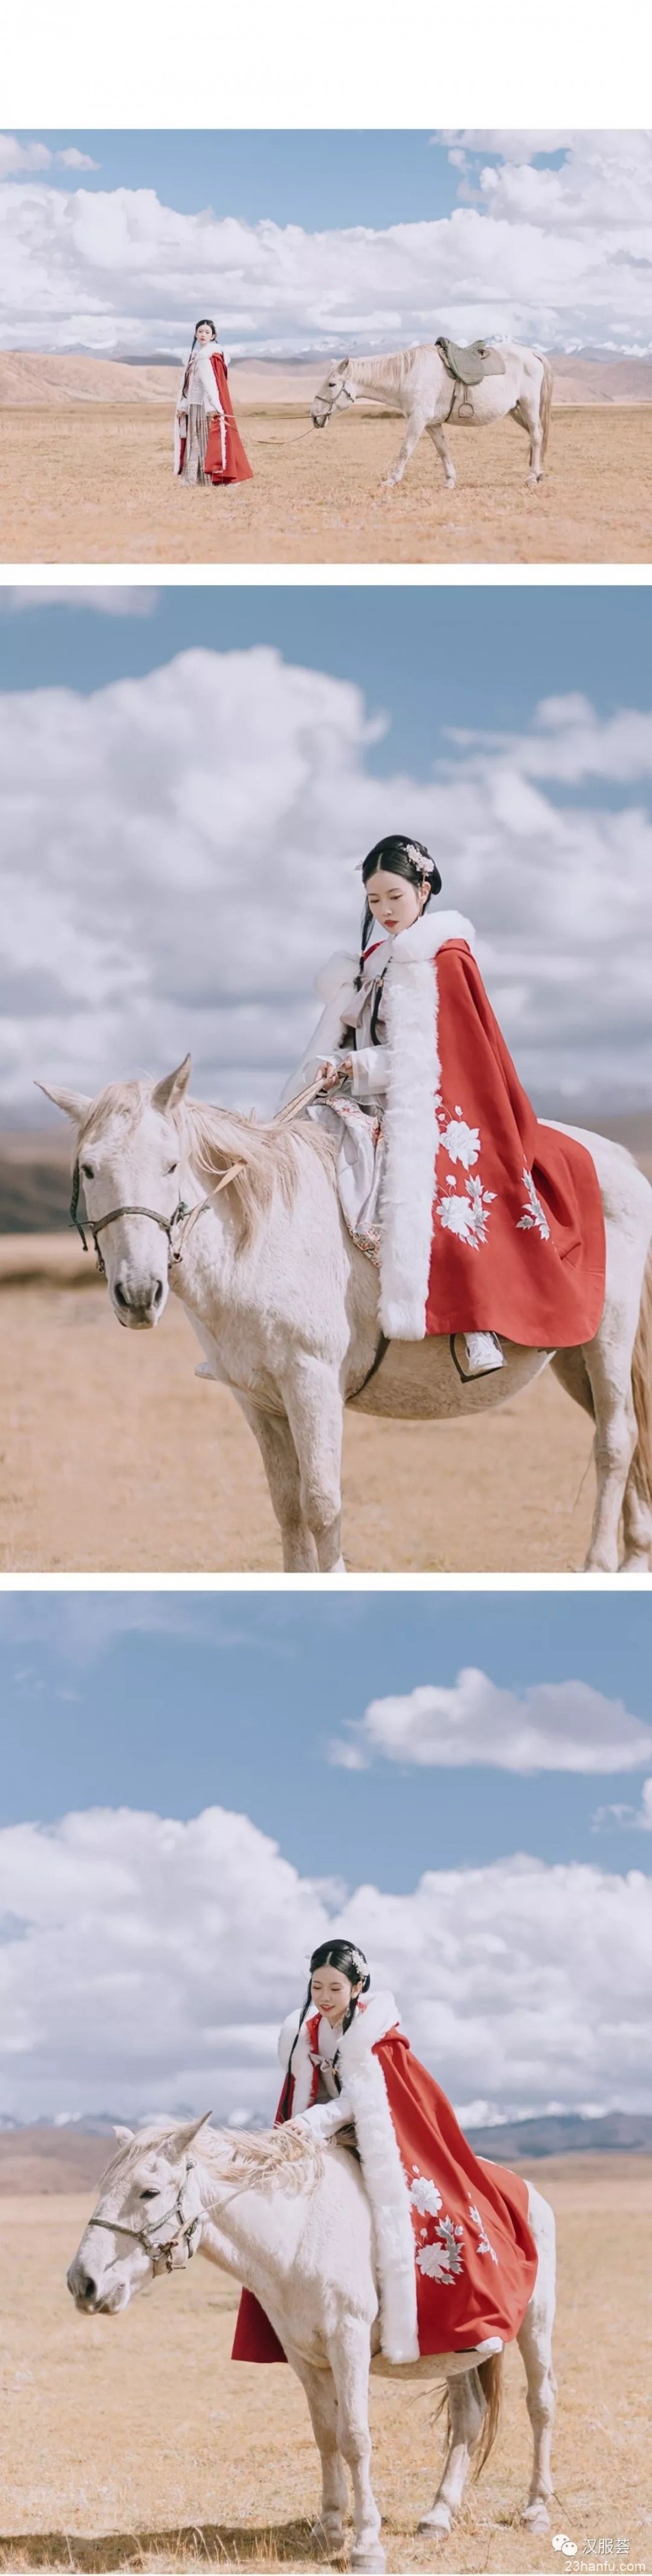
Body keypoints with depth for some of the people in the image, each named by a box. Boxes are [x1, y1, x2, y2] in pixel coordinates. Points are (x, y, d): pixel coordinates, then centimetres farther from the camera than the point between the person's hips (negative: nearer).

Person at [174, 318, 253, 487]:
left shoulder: (213, 356, -8)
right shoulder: (195, 355, 15)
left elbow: (212, 382, -16)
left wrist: (215, 407, -24)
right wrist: (183, 406, 14)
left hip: (208, 406, -8)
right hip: (194, 406, 8)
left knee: (210, 440, -8)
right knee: (195, 442, 9)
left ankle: (214, 476, -8)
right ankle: (195, 477, 13)